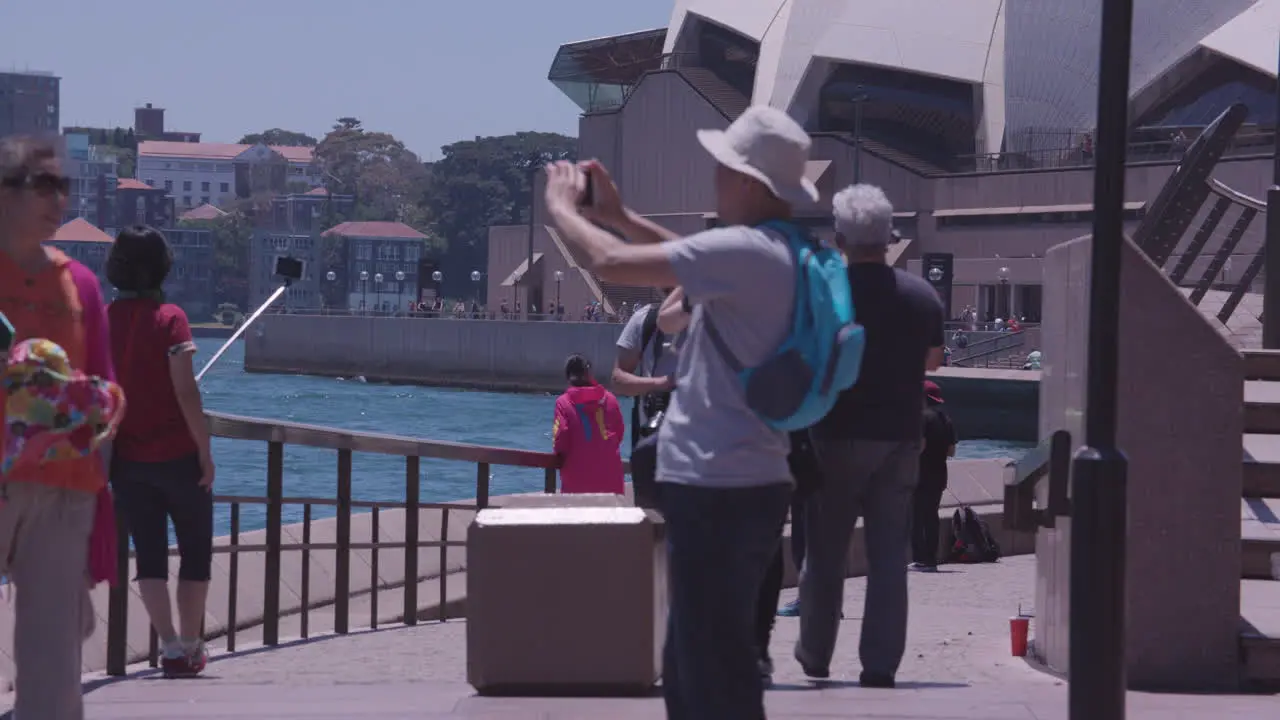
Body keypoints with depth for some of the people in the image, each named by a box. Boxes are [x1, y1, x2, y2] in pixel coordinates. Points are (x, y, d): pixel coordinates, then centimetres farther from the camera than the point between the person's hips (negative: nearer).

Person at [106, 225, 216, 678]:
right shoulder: (168, 318, -12)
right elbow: (186, 392, -17)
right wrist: (205, 451, -10)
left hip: (127, 460, 3)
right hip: (177, 454, -3)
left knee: (149, 554, 8)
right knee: (196, 551, 12)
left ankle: (170, 646, 0)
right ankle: (190, 647, 15)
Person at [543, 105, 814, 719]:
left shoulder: (745, 251, -20)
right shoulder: (780, 253, 11)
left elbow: (609, 264, -18)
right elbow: (697, 264, 30)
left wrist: (561, 207, 1)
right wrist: (617, 217, 23)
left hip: (717, 490, -10)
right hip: (739, 483, 10)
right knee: (690, 669, 18)